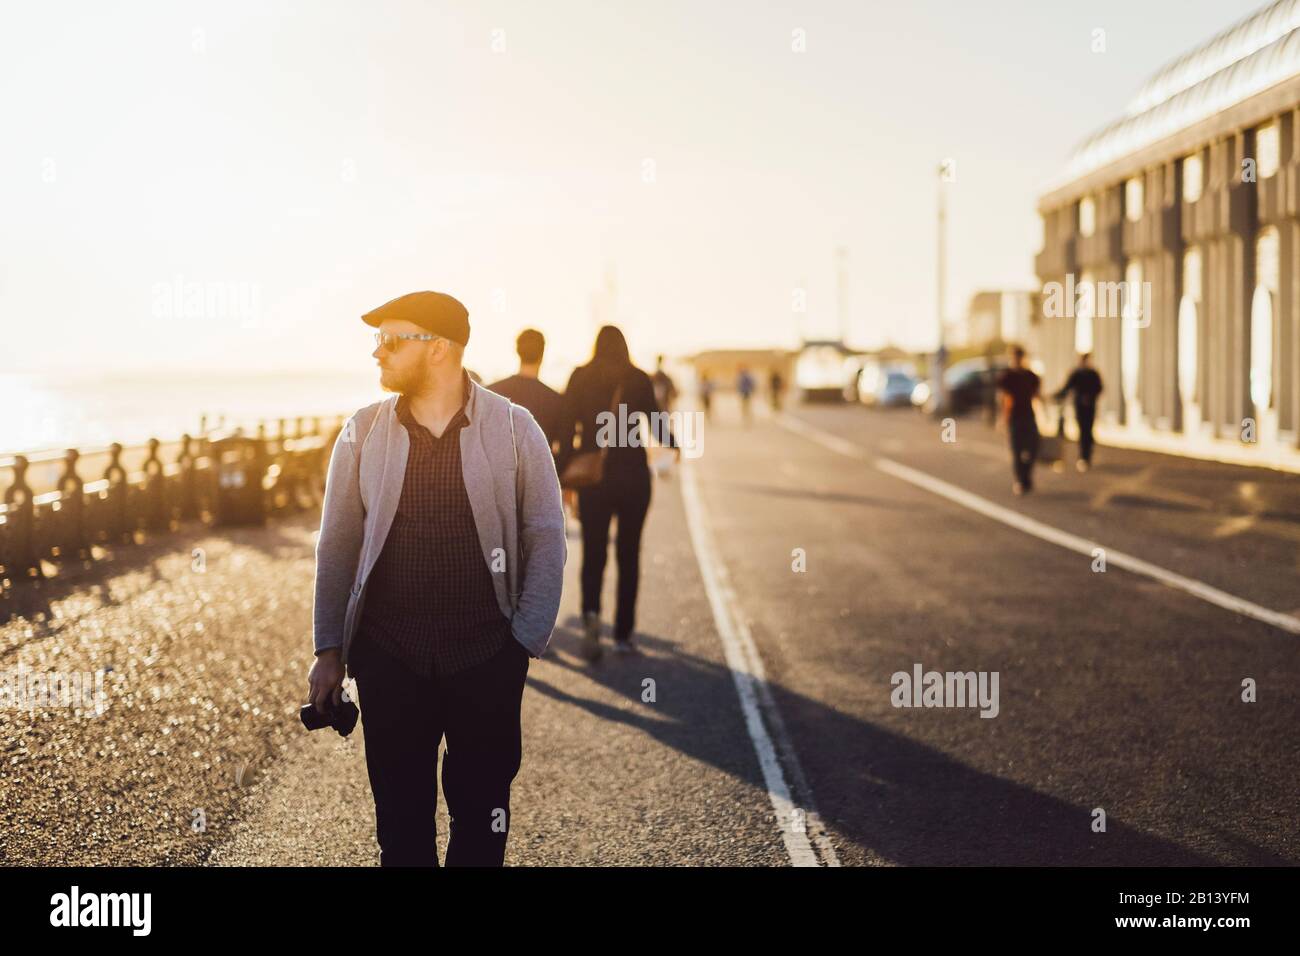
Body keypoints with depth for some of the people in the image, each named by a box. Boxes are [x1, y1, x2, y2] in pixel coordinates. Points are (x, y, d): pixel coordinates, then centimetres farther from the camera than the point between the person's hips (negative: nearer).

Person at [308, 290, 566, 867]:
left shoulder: (513, 429, -3)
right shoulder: (362, 434, 3)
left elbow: (546, 538, 0)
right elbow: (337, 544, 7)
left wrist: (527, 640, -6)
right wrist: (329, 650, 4)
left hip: (487, 655, -1)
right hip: (389, 656, 2)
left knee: (481, 814, 8)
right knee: (401, 818, 8)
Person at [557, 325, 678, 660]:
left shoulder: (580, 378, -1)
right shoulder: (639, 379, -3)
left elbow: (567, 430, -5)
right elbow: (656, 423, -5)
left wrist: (565, 476, -1)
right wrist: (673, 445, 17)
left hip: (592, 477, 0)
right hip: (633, 476, 0)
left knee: (593, 553, 6)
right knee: (628, 555, 12)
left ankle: (591, 613, -22)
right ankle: (623, 634, 13)